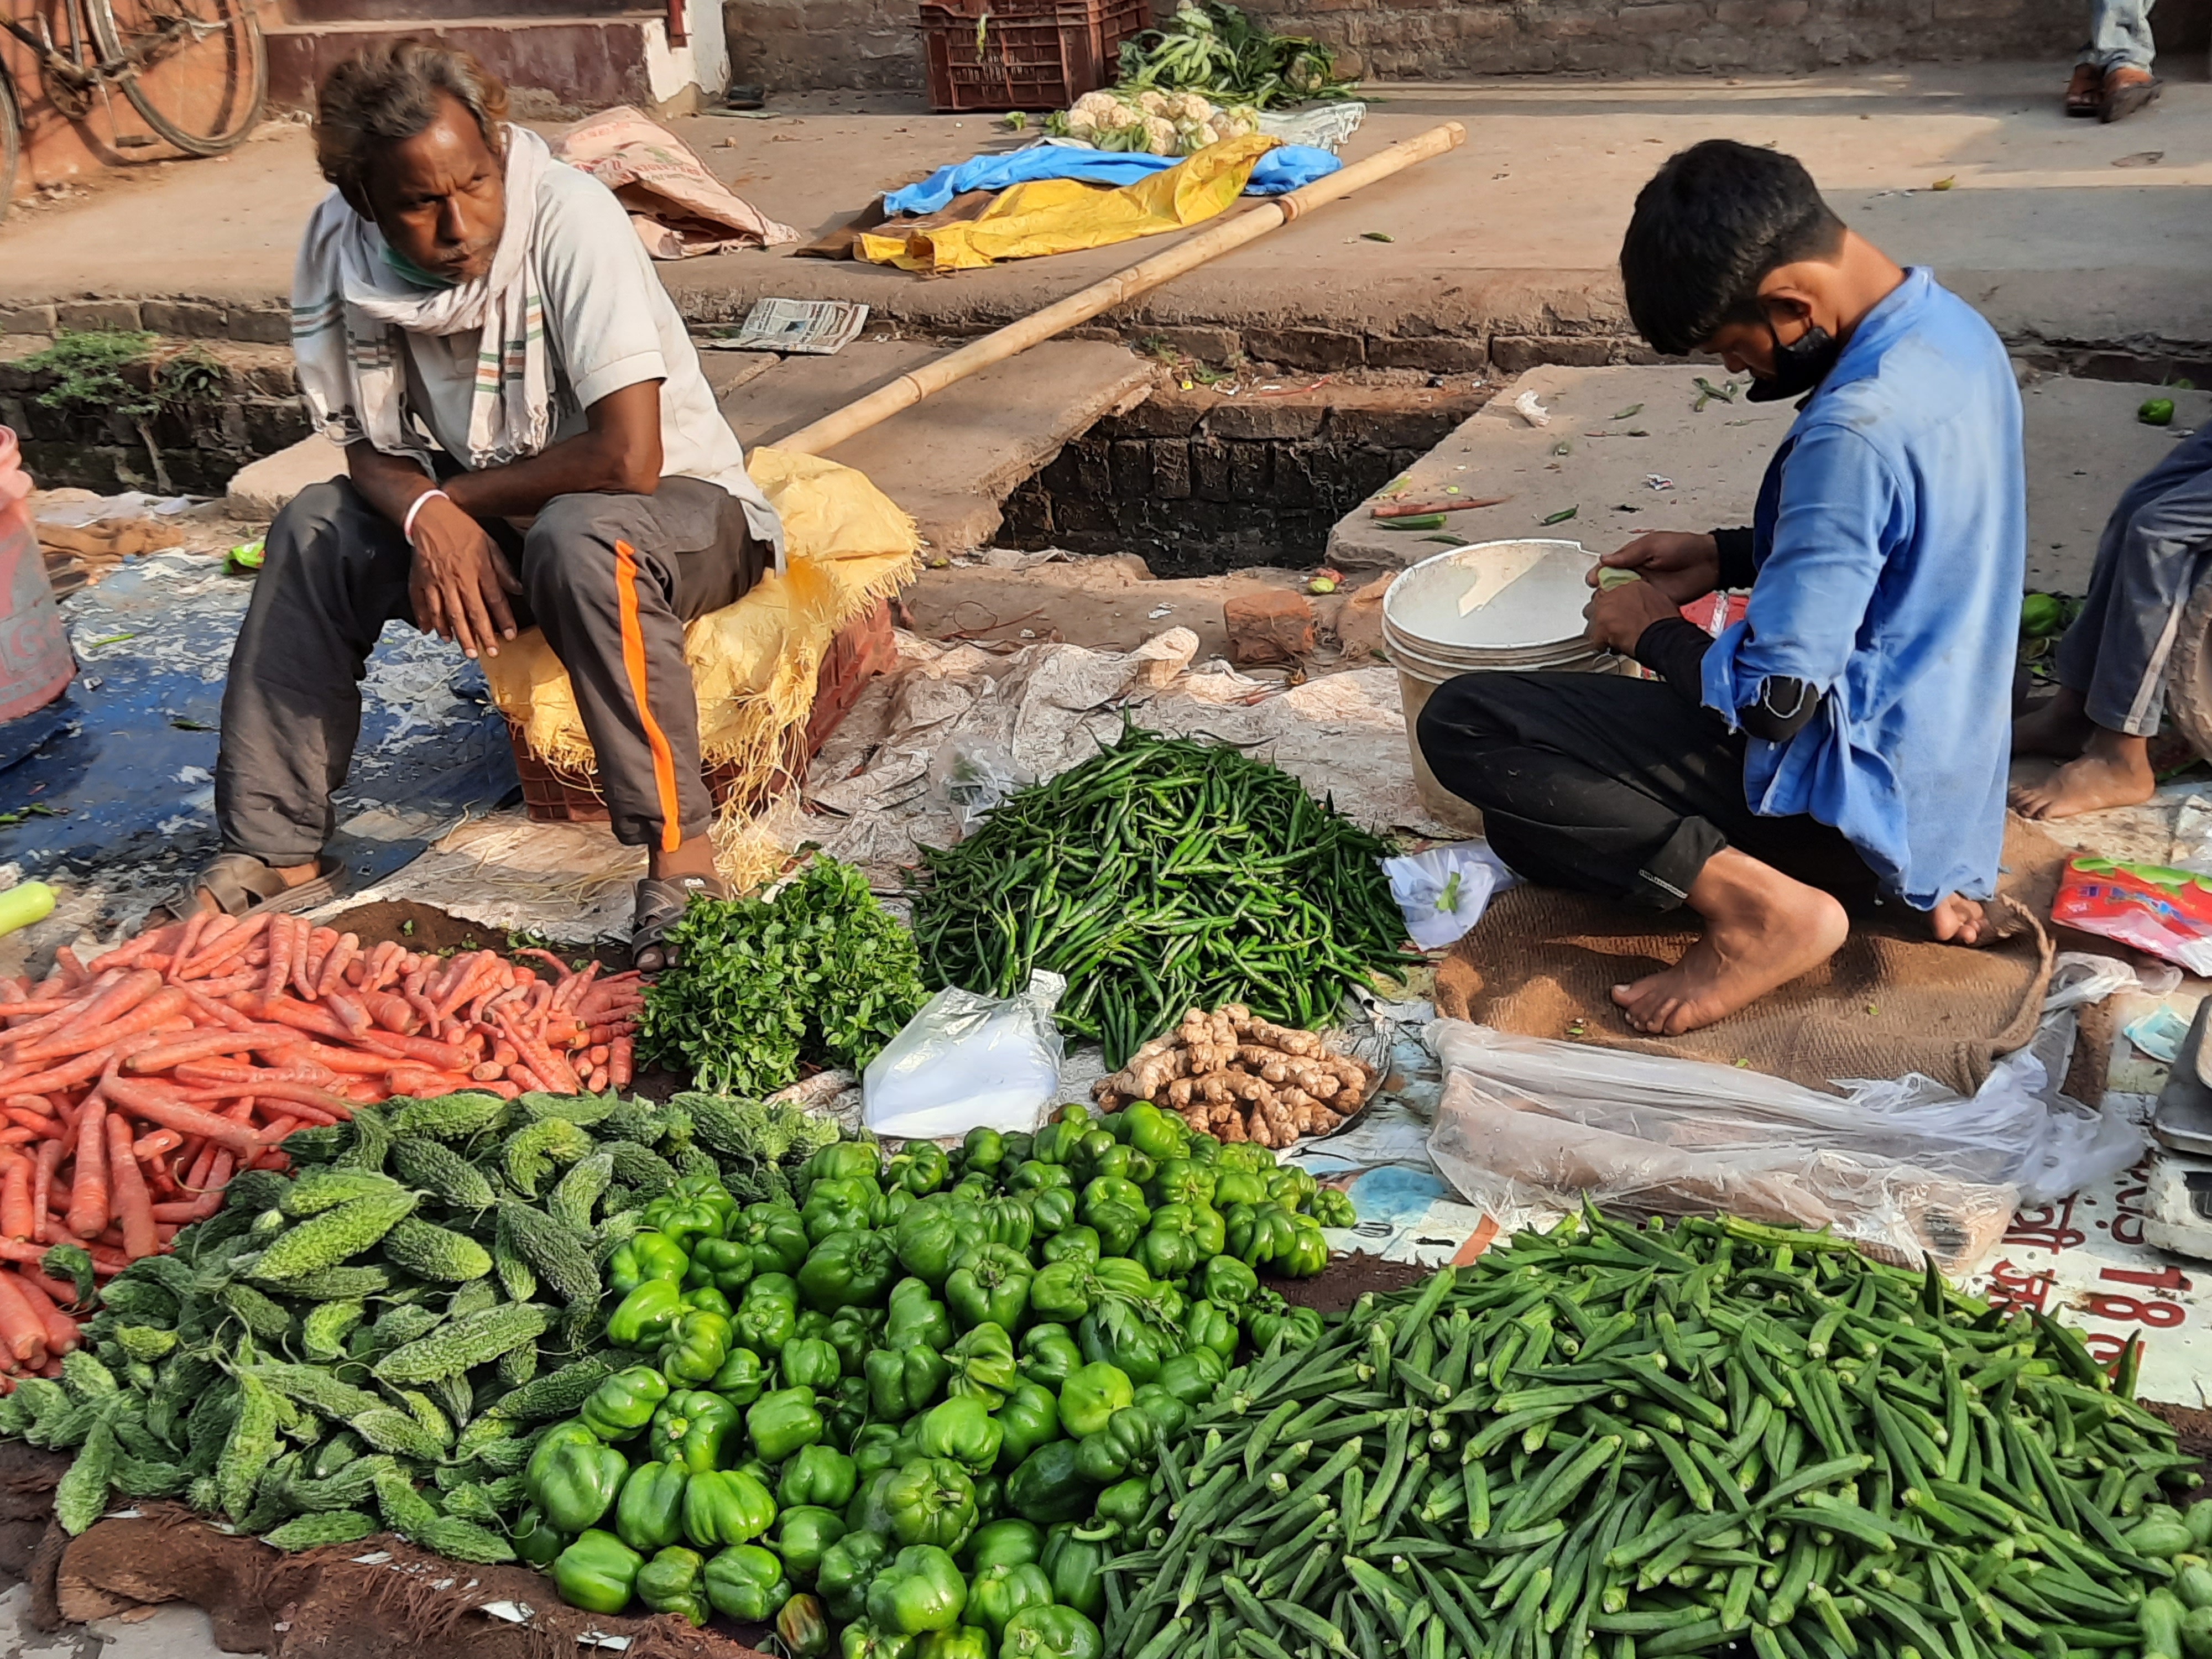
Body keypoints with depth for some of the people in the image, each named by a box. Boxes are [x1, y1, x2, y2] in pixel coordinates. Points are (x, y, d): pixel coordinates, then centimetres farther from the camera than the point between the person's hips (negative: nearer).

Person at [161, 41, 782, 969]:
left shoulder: (569, 217, -26)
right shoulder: (343, 250, -10)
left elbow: (629, 457, -33)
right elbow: (371, 448, -1)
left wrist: (461, 493, -19)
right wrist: (429, 515, -24)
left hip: (681, 503, -6)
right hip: (499, 516, 6)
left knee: (579, 537, -36)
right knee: (314, 531, -9)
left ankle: (679, 852, -26)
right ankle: (279, 851, -4)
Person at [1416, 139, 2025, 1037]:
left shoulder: (1854, 430, -27)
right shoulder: (1952, 330, 2)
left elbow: (1772, 701, -26)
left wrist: (1650, 630, -7)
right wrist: (1726, 558, 10)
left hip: (1847, 804, -10)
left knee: (1461, 723, -12)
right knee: (1531, 821, 20)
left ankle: (1757, 902, -15)